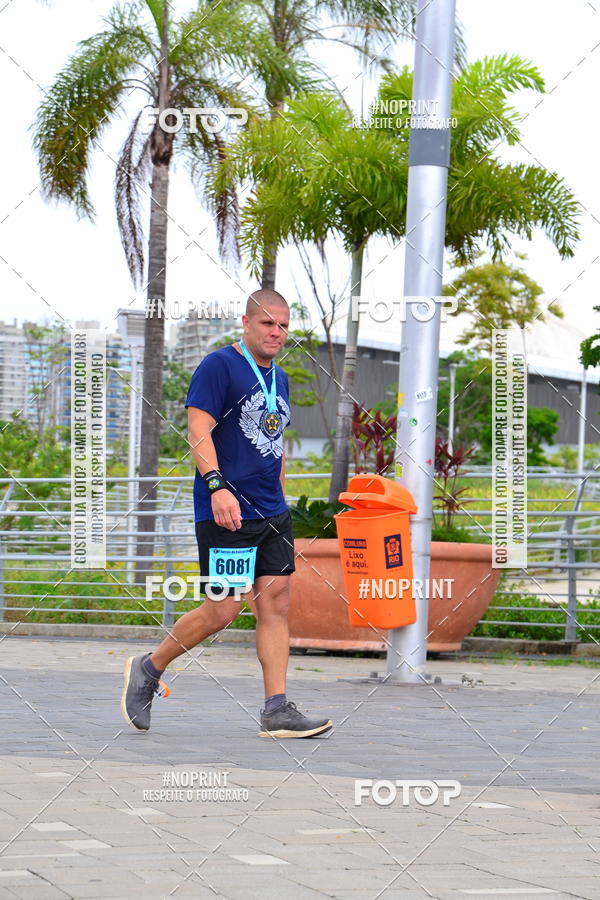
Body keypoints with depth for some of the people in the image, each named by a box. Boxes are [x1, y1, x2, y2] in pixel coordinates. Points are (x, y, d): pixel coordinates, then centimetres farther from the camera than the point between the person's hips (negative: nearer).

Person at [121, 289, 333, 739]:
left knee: (276, 604, 1)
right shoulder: (219, 366, -8)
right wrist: (217, 486, -27)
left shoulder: (279, 378, 17)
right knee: (223, 609, -7)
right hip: (226, 512, -8)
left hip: (272, 513, 8)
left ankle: (277, 710, 1)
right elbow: (199, 431, -16)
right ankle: (147, 670, 13)